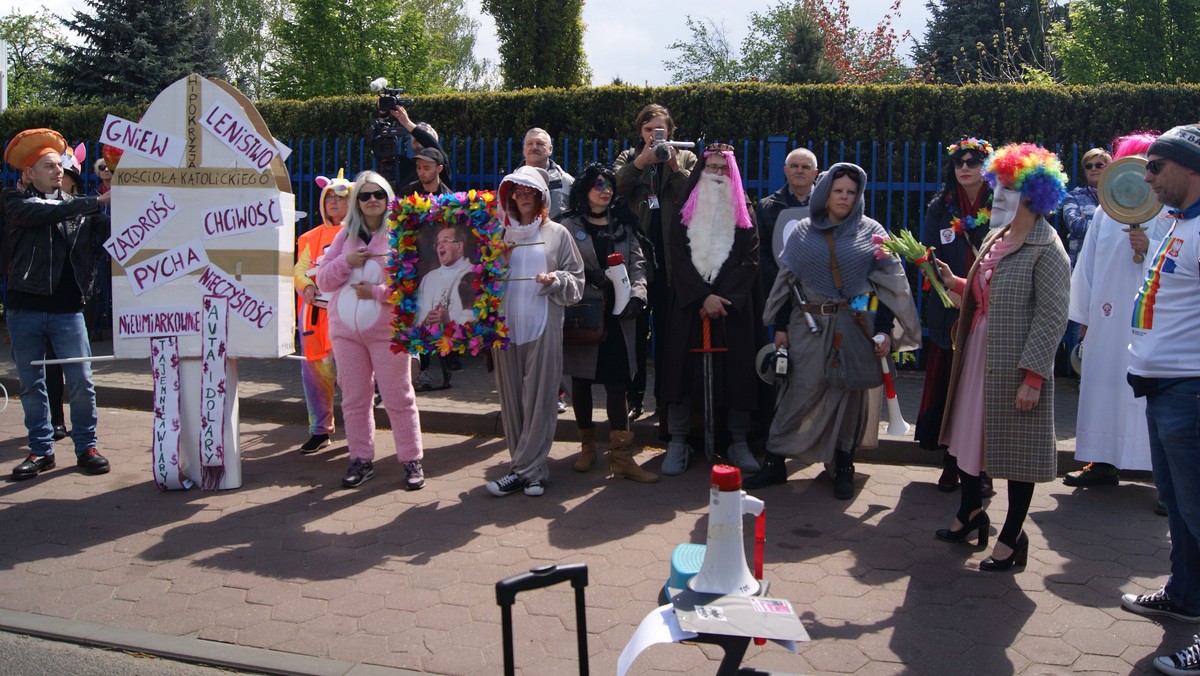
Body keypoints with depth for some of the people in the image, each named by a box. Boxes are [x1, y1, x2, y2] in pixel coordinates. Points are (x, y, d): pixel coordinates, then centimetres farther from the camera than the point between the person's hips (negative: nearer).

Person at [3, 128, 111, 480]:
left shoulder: (79, 207, 10)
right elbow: (46, 213, -17)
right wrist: (98, 200, -23)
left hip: (68, 308, 1)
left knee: (81, 382, -2)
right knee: (31, 384, 7)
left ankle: (86, 448, 10)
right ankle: (41, 450, 17)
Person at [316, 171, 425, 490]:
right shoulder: (345, 235, 11)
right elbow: (322, 281, 8)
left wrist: (376, 292, -16)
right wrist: (346, 262, -9)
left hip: (387, 330, -5)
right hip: (345, 329, 5)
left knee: (398, 398, 1)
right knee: (354, 398, 10)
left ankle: (411, 460, 10)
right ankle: (361, 459, 20)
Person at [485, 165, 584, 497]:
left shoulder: (557, 234, 7)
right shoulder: (502, 234, 15)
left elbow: (577, 278, 6)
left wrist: (557, 280, -13)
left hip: (544, 325, -3)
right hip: (505, 324, 3)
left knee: (539, 398, -4)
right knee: (511, 398, 4)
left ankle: (525, 469, 1)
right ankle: (530, 468, 13)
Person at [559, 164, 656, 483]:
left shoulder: (622, 226, 15)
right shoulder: (569, 226, 5)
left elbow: (637, 264, 5)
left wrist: (636, 294, -12)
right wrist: (589, 277, -17)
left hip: (616, 315, 2)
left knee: (617, 382, -4)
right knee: (581, 380, 7)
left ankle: (621, 456, -4)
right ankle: (587, 446, 22)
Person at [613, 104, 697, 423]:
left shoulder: (686, 159, 10)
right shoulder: (628, 158, 11)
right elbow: (611, 189, -9)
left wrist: (675, 168, -14)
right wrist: (639, 163, -17)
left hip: (671, 258, 0)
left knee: (667, 331, 5)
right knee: (636, 328, 7)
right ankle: (635, 396, 17)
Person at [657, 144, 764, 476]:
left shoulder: (743, 214, 9)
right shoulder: (685, 212, 9)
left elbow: (750, 261, 0)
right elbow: (679, 259, 0)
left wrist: (724, 298, -13)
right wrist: (704, 296, -13)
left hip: (734, 305, 0)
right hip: (688, 305, 0)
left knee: (736, 369, -2)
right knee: (684, 367, -2)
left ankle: (738, 442, 7)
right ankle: (678, 442, 5)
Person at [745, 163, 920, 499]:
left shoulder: (871, 232, 6)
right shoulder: (803, 233, 9)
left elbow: (888, 282, 1)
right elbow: (787, 279, 9)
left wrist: (885, 330, -9)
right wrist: (780, 327, 3)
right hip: (809, 326, 0)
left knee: (849, 393, 3)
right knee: (800, 391, -4)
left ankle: (843, 466, 15)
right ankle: (774, 461, 3)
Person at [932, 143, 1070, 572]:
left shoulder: (1046, 250, -13)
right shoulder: (996, 239, 11)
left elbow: (1052, 317, -17)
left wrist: (1033, 375, -20)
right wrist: (954, 282, 1)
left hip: (1016, 366, -8)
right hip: (977, 356, 8)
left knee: (1016, 450, 5)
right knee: (968, 435, 16)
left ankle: (1012, 538, 20)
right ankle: (970, 511, 37)